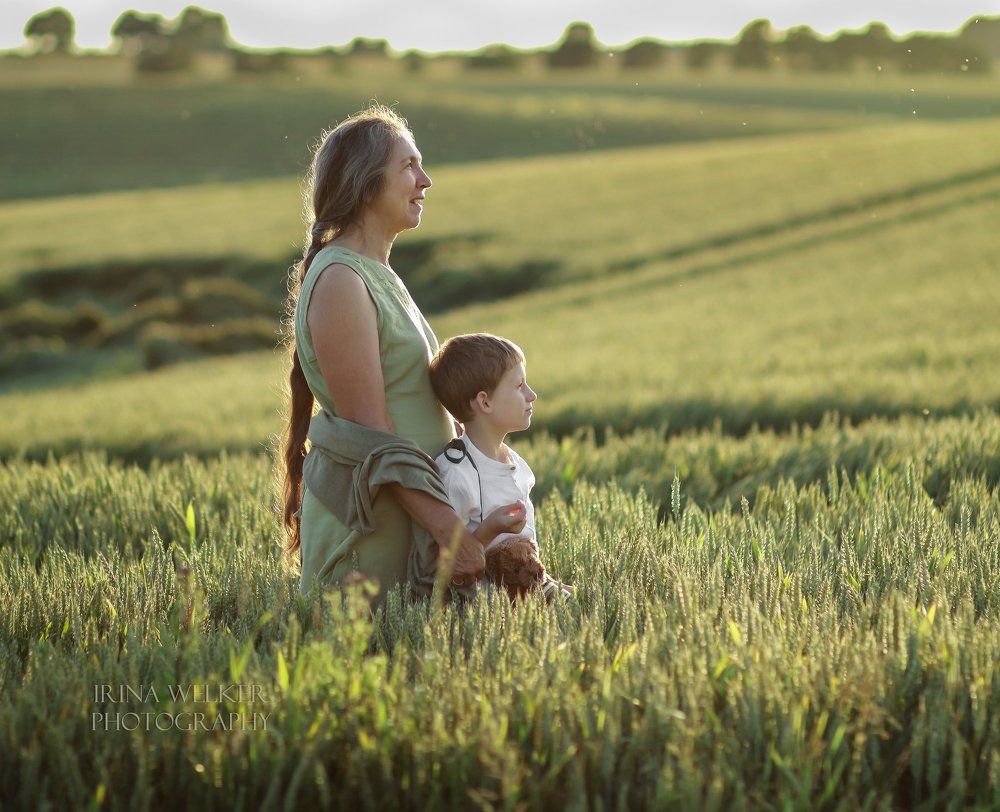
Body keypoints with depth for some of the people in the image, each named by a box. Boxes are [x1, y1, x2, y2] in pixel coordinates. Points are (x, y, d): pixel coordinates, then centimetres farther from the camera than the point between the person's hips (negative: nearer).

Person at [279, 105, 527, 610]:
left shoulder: (380, 277, 16)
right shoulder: (339, 281, -15)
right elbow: (371, 431, -20)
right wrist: (449, 529, -22)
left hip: (411, 511, 9)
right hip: (366, 529, -9)